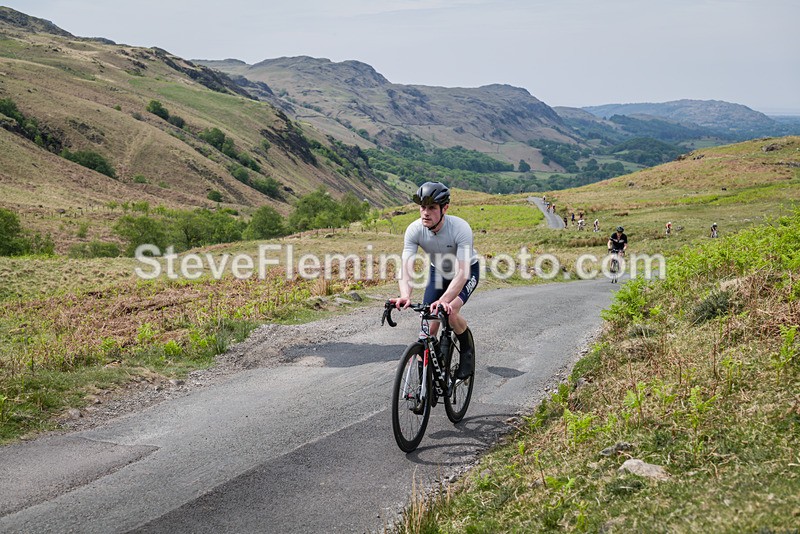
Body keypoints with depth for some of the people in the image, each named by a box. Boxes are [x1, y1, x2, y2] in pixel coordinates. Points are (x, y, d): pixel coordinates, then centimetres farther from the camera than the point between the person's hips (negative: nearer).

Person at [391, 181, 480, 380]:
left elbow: (462, 272, -40)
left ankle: (467, 350, 0)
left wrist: (444, 300, -54)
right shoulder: (414, 230, -25)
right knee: (429, 325, -7)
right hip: (438, 271, 4)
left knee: (450, 311, -28)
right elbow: (406, 268, -31)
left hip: (467, 271, -3)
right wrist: (405, 296, -50)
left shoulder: (460, 228, -35)